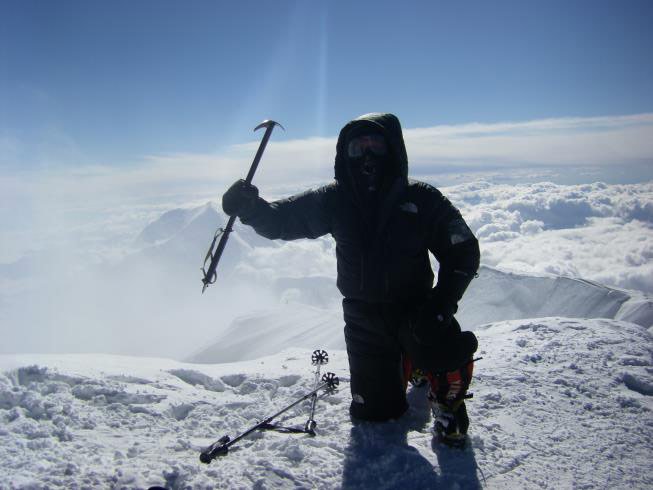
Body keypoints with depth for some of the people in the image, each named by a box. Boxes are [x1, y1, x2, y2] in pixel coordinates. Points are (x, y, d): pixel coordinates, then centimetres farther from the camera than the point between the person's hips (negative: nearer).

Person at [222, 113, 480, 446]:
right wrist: (250, 208, -24)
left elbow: (463, 252, -4)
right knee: (376, 412, 10)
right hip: (364, 319, 2)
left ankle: (447, 402, 3)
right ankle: (406, 365, 44)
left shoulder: (422, 199, -9)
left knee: (447, 351, -35)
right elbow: (282, 220, -2)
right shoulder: (336, 200, -4)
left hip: (414, 310, -2)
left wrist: (442, 303, -19)